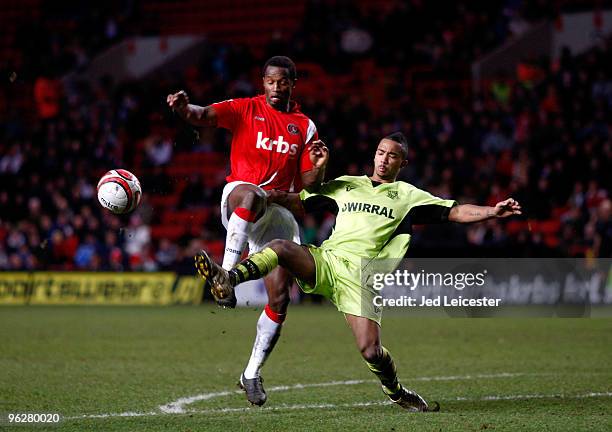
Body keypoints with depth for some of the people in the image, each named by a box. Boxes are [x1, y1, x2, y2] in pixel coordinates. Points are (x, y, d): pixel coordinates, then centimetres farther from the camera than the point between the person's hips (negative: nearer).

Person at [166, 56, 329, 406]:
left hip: (280, 213, 4)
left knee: (280, 299, -4)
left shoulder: (305, 127, 13)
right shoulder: (246, 110, 5)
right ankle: (226, 276, -45)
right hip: (238, 200, -4)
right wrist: (185, 107, -36)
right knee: (253, 194, -44)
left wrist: (318, 166, -9)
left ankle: (253, 373, 12)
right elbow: (205, 116, -13)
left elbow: (308, 184, 13)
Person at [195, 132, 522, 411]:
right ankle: (228, 280, -39)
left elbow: (455, 212, 9)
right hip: (324, 261, 2)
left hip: (360, 276, -2)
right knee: (280, 248, -28)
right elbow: (299, 201, 25)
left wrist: (493, 211, -5)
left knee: (370, 350, -15)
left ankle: (396, 392, 12)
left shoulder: (408, 196, 16)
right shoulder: (346, 185, 22)